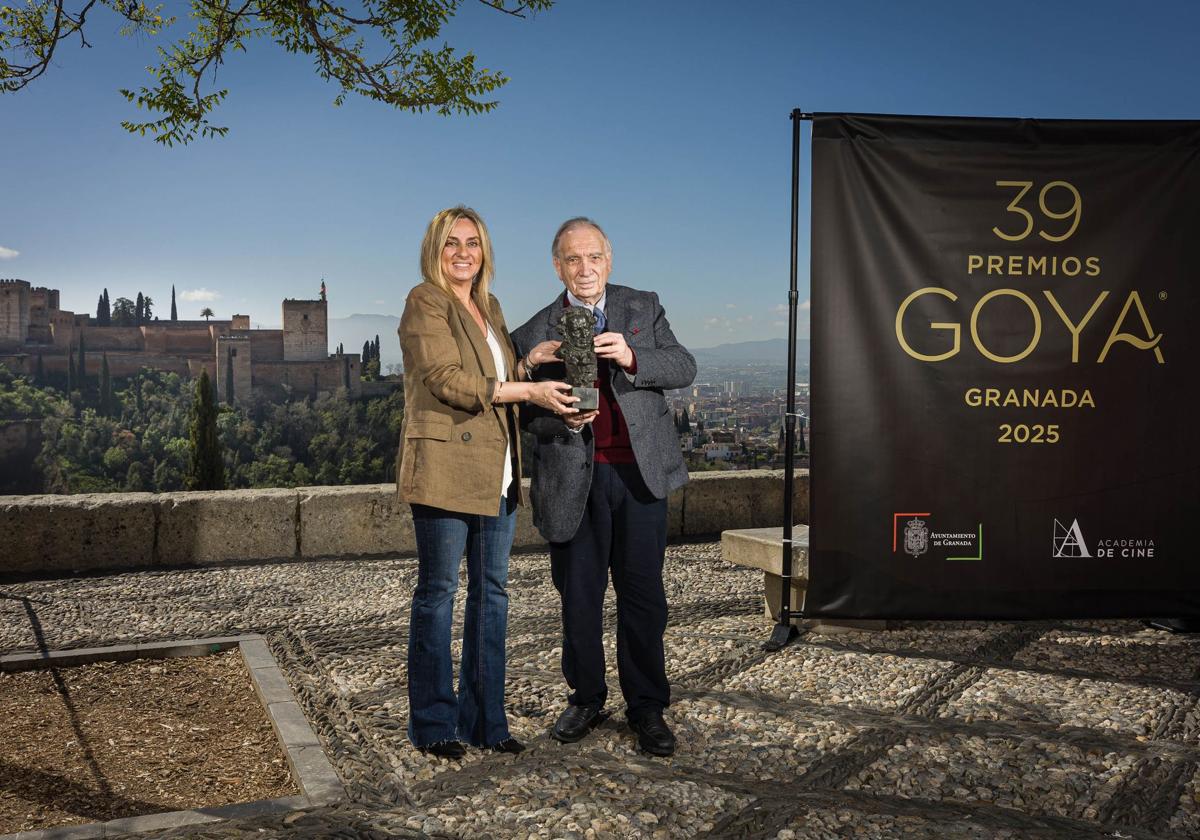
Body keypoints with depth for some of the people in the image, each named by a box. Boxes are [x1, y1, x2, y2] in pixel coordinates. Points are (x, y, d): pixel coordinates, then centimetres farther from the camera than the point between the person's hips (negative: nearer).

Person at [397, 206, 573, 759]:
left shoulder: (488, 307, 19)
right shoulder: (425, 303, -5)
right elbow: (448, 380, -16)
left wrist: (529, 362, 6)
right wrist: (528, 391, -17)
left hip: (496, 471, 8)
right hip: (445, 467, -8)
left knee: (491, 592, 10)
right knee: (437, 591, 1)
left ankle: (485, 720, 19)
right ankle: (433, 724, 12)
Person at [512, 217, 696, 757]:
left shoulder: (643, 308, 9)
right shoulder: (535, 333, 6)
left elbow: (684, 367, -1)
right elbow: (526, 413, 4)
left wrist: (632, 357, -18)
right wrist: (563, 419, -17)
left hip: (640, 473, 0)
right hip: (574, 479, 0)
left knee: (643, 594, 3)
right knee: (579, 597, 9)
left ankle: (647, 708, 16)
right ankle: (586, 698, 27)